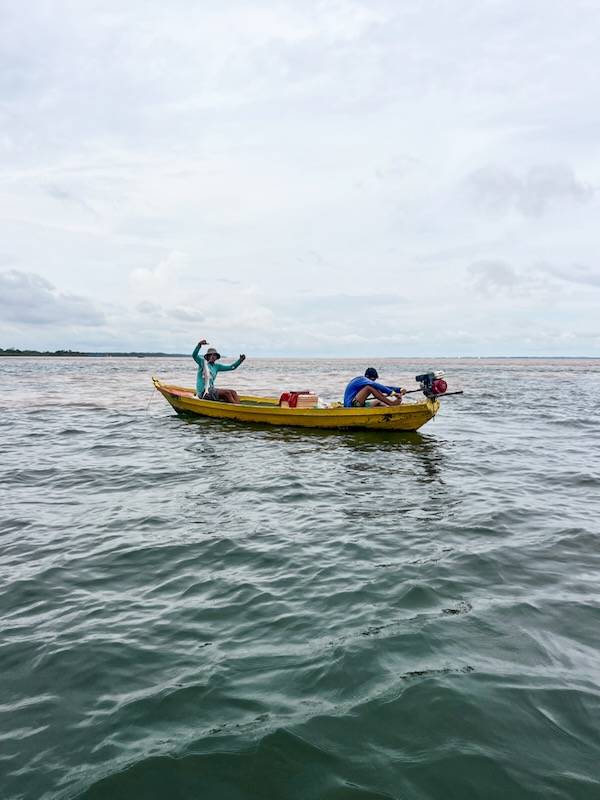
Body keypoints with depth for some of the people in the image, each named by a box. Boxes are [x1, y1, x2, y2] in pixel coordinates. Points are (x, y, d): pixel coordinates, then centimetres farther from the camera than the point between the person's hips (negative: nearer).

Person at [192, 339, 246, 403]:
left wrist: (240, 360, 1)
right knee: (227, 393, -24)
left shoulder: (216, 366, 16)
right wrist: (199, 345, -34)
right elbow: (194, 355, -19)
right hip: (203, 392, -7)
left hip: (211, 390, 7)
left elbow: (232, 367, 16)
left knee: (233, 392, -13)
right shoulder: (203, 362, 0)